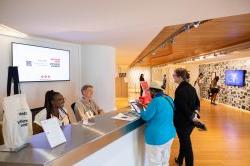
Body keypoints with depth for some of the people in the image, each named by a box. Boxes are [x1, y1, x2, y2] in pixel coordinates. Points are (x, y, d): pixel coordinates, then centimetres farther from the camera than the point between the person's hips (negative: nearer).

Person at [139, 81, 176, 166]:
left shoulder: (156, 101, -22)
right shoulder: (169, 99, 3)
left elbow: (146, 117, -17)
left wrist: (141, 108, -1)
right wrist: (149, 107, 18)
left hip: (157, 137, -8)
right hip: (169, 134, 8)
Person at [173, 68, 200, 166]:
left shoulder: (180, 90, -23)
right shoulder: (191, 88, 4)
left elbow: (183, 107, -23)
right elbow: (197, 103, 8)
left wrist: (192, 117, -11)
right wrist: (194, 114, -1)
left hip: (182, 122, -9)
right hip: (190, 121, 9)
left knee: (186, 144, 6)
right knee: (184, 140, 24)